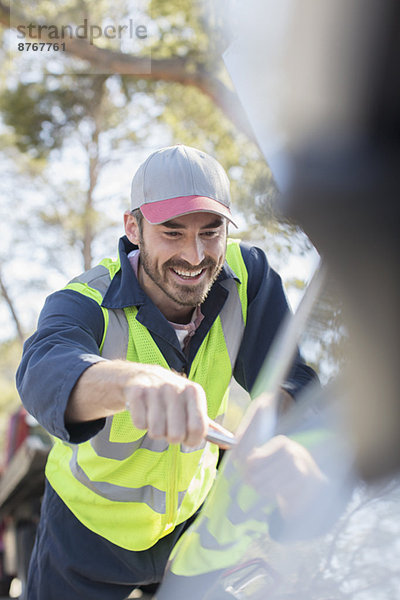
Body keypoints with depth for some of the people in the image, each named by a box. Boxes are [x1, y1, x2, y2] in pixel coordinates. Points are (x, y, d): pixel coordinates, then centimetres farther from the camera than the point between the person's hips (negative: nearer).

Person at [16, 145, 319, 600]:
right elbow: (46, 372, -51)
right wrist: (134, 379, -74)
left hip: (192, 514, 3)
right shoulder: (87, 302, -29)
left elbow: (288, 375, -22)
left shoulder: (247, 274, -18)